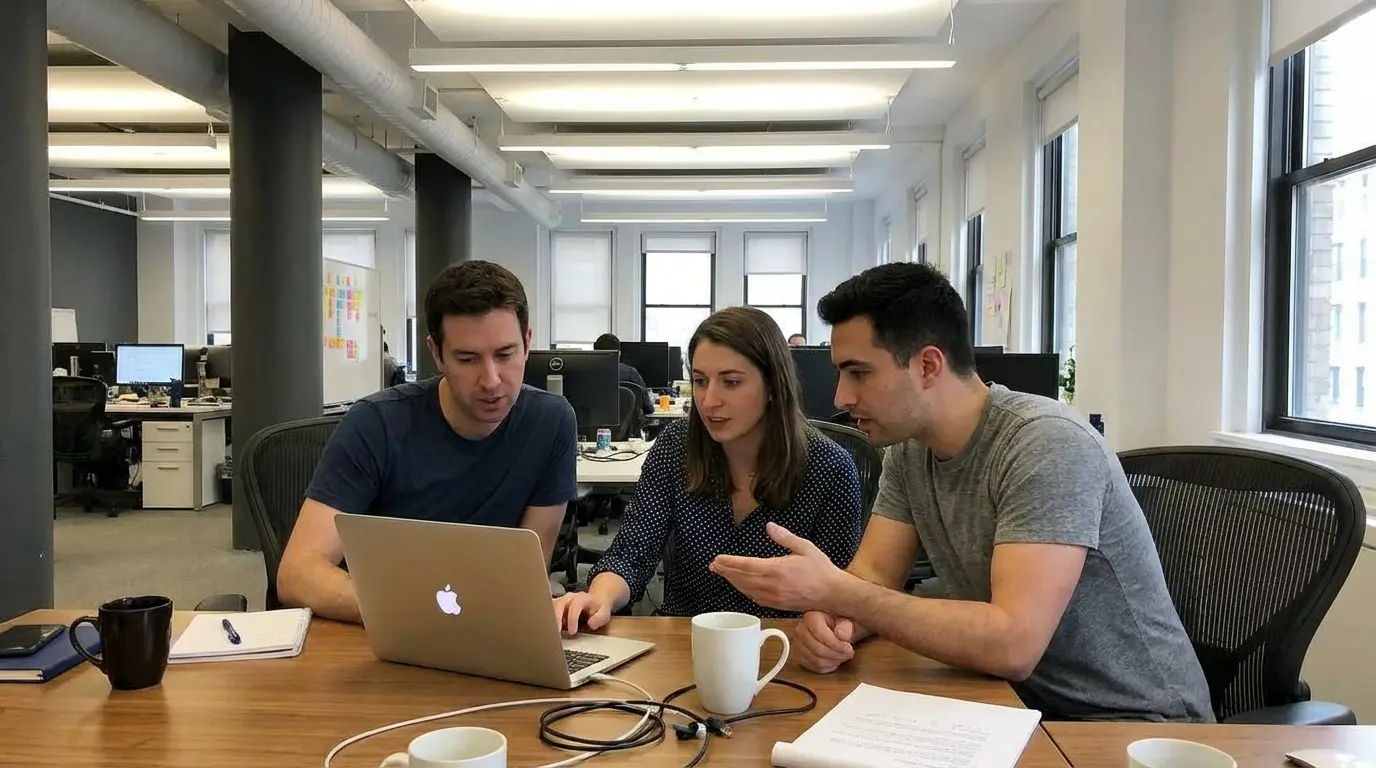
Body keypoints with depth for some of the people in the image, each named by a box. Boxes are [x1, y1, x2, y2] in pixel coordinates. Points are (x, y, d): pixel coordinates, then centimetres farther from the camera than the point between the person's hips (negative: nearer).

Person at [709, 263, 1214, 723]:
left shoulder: (1047, 445, -25)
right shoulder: (908, 448, 0)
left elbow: (1012, 646, -32)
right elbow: (875, 574, -2)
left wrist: (835, 591, -31)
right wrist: (831, 618, -24)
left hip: (1132, 720, -6)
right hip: (1023, 701, 6)